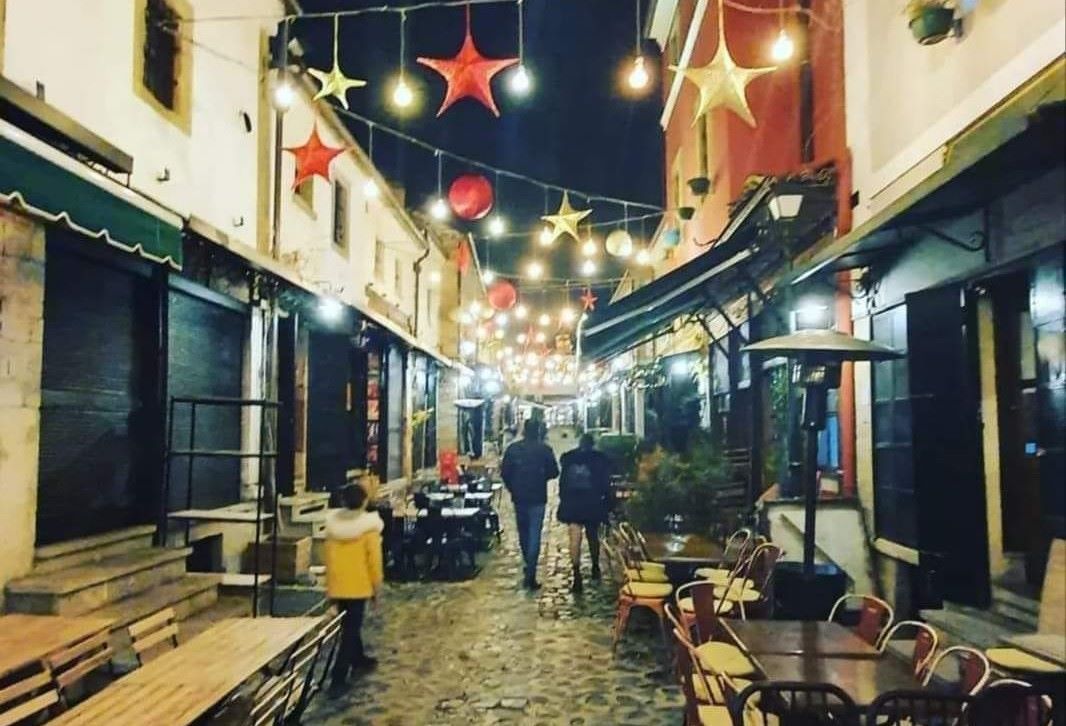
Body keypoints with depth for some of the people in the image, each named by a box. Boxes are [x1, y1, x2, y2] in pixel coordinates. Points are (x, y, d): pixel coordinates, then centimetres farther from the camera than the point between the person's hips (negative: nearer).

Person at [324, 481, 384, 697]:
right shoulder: (369, 526, -15)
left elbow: (328, 557, 7)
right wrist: (377, 586, 1)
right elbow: (374, 559, -11)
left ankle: (358, 659, 42)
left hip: (337, 586, 5)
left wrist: (329, 584, 17)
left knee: (349, 625, 23)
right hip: (359, 586, -5)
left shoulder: (332, 523, -1)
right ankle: (338, 679, -6)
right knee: (350, 630, -1)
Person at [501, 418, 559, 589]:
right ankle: (531, 575, -6)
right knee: (534, 535, 0)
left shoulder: (512, 449, -4)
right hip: (537, 498, -2)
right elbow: (554, 472, -4)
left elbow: (504, 472, -4)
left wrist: (512, 488, 11)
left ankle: (528, 566, 35)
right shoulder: (545, 449, -8)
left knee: (523, 533, 19)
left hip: (519, 497, 2)